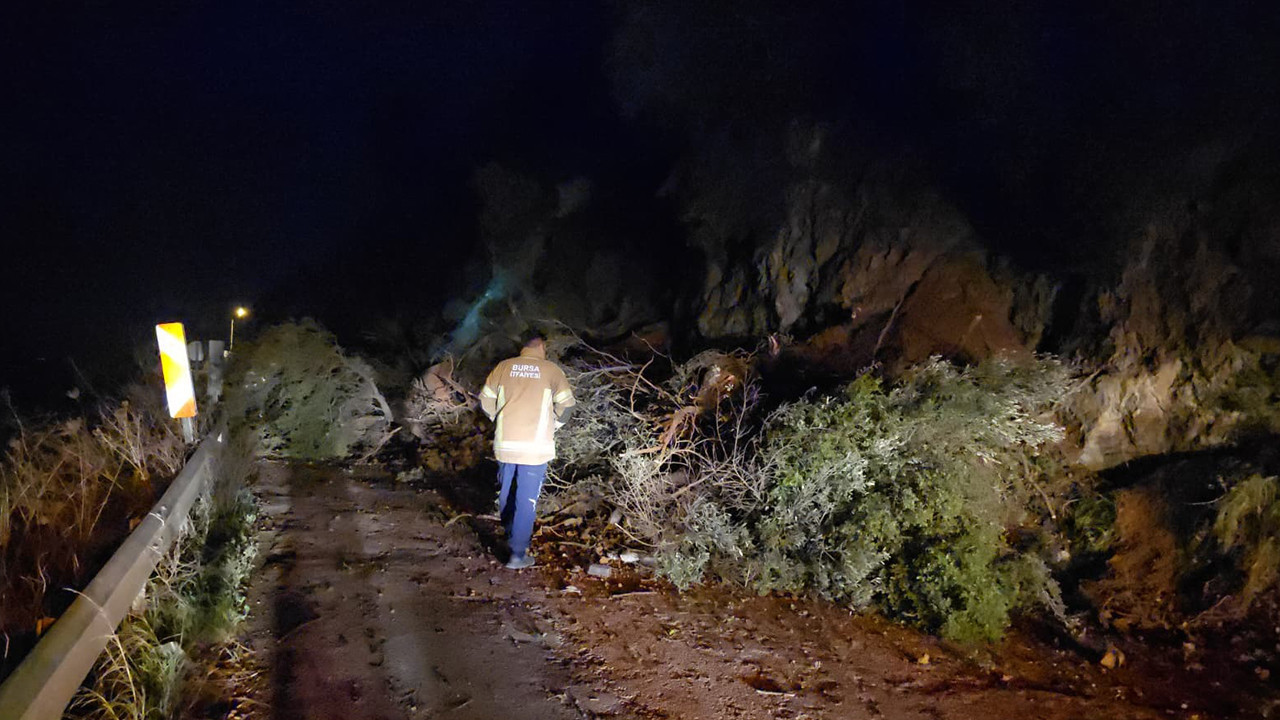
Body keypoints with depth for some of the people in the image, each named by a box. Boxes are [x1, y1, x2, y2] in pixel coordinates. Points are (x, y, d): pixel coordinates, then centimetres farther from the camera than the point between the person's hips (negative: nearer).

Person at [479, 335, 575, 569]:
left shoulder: (504, 367, 6)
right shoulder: (551, 370, 0)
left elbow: (485, 400, 7)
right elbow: (566, 404, -4)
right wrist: (553, 427, 12)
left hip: (505, 444, 3)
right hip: (535, 447, -3)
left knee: (506, 495, 19)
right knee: (526, 501, 2)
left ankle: (512, 539, 36)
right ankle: (518, 554, 3)